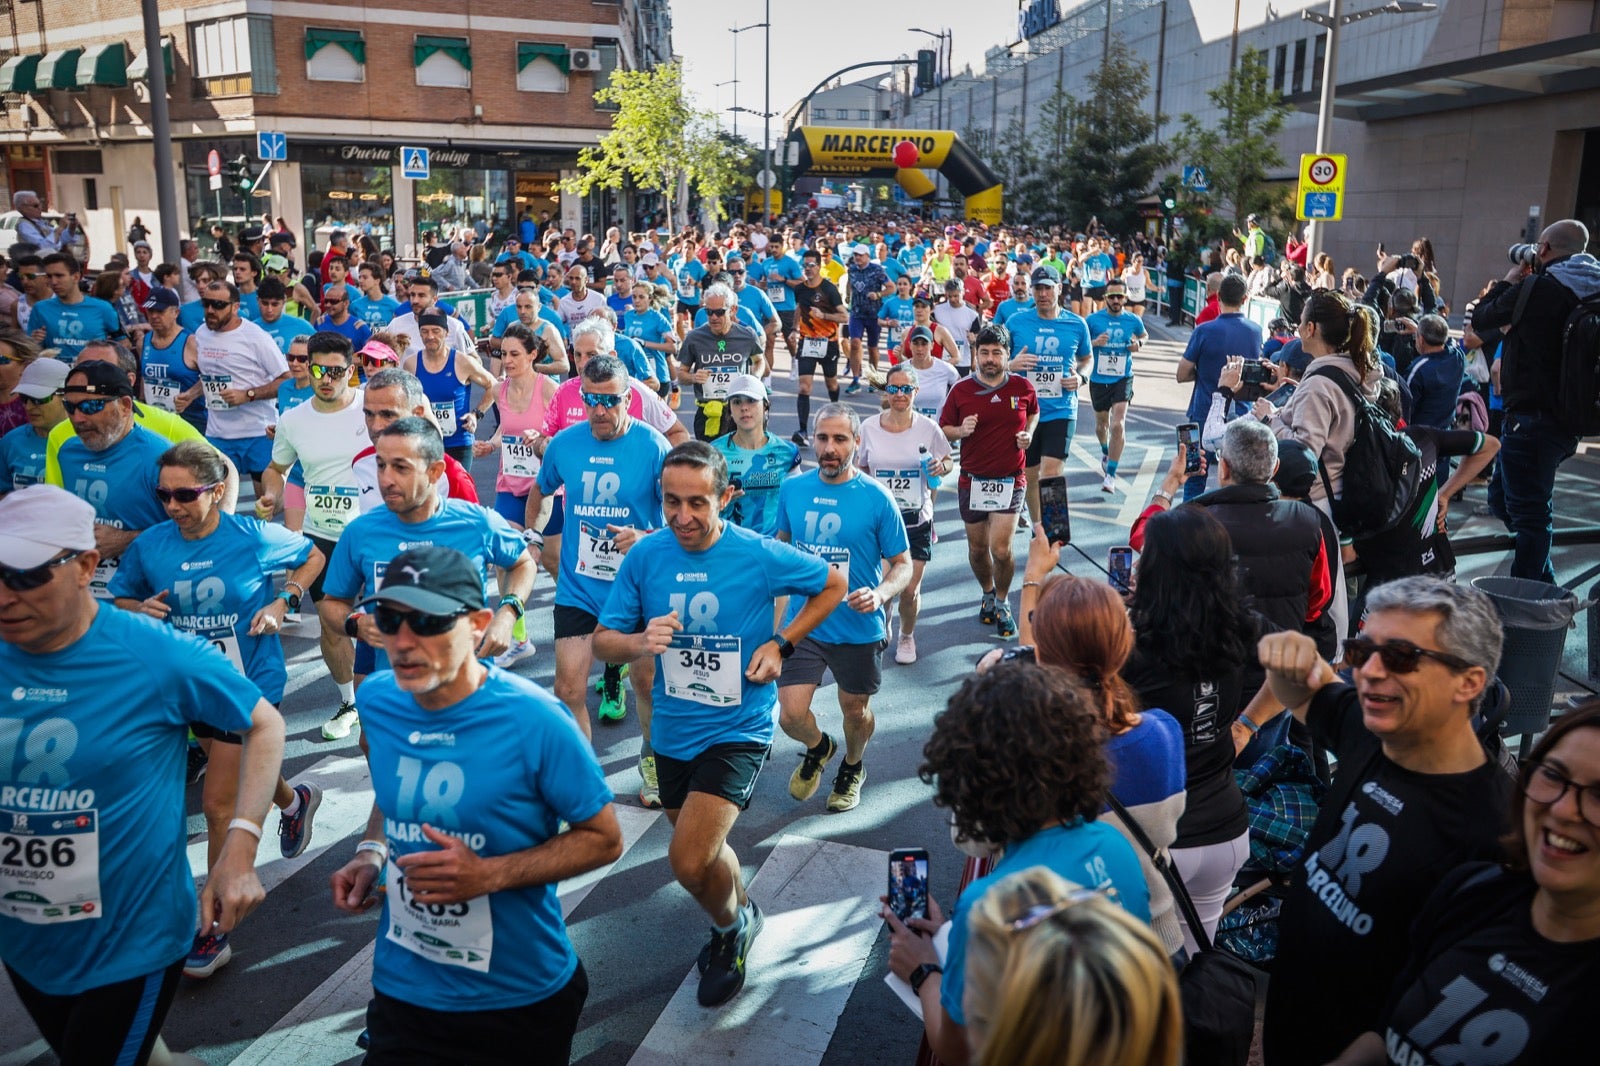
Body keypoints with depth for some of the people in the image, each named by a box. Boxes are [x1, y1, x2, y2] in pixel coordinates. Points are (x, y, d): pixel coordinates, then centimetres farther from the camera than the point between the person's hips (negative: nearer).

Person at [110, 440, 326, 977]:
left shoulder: (254, 537, -16)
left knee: (219, 804, -5)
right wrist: (141, 610, -14)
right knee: (241, 776, 26)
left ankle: (215, 929, 8)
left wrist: (283, 603, -12)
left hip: (251, 682, -5)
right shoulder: (150, 545, -7)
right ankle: (295, 800, 60)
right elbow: (119, 599, 8)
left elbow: (313, 557, 2)